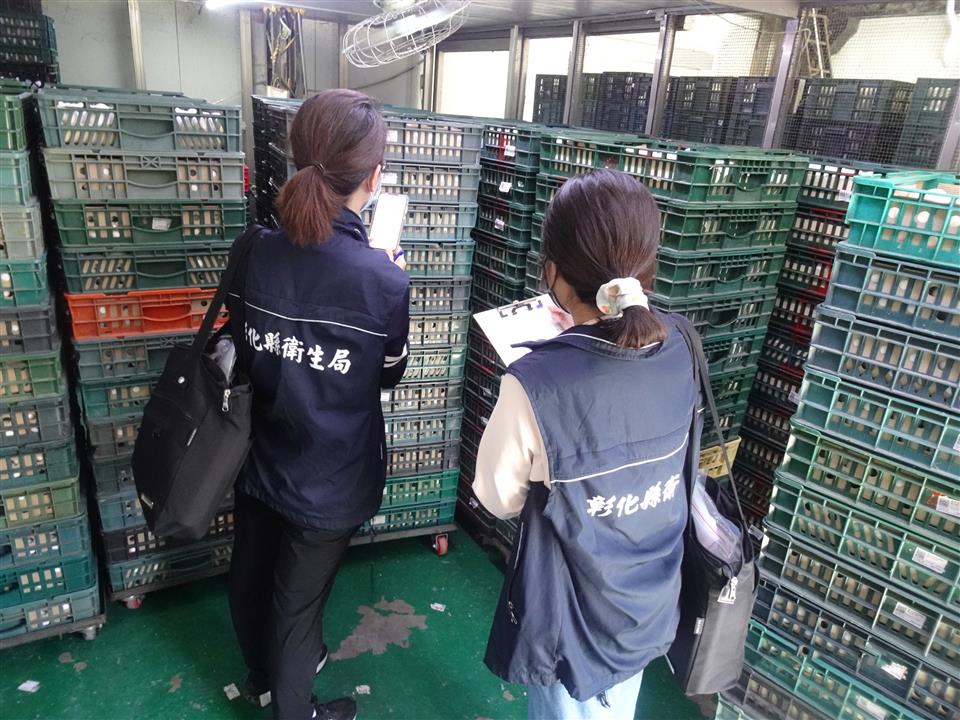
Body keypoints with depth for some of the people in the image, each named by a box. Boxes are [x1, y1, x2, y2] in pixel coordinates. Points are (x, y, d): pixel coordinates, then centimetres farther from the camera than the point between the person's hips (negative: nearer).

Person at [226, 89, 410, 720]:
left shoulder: (255, 252, -14)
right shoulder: (384, 280, -26)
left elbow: (246, 353, 1)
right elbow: (389, 375, -8)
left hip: (260, 459, 5)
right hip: (331, 480, -4)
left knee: (253, 578, 26)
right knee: (298, 597, 17)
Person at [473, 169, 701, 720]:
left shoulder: (537, 385, -33)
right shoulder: (680, 348, -16)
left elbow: (501, 499, -15)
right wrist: (588, 335, 7)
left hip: (574, 617, -4)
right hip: (651, 604, 4)